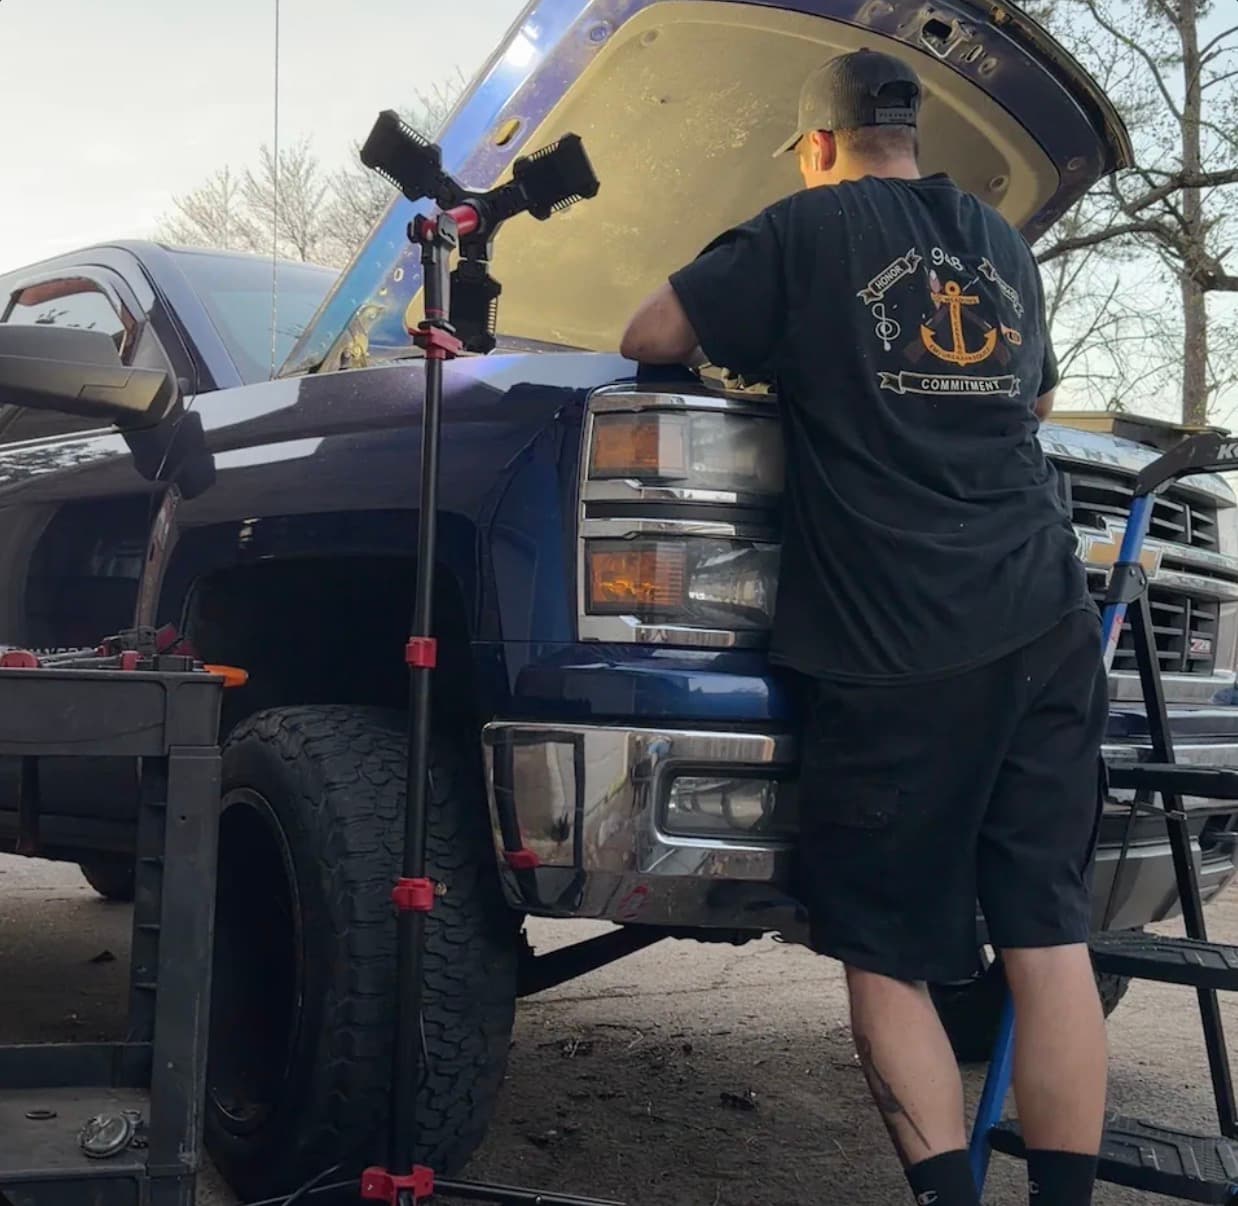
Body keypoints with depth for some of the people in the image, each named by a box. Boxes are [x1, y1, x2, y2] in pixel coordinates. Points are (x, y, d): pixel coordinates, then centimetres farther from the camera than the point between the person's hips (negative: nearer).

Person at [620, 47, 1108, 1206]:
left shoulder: (810, 229, 3)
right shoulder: (1002, 246, 20)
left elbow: (651, 338, 4)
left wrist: (778, 353, 22)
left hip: (894, 652, -5)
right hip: (1045, 634, 5)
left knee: (886, 952, 4)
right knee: (1048, 933, 7)